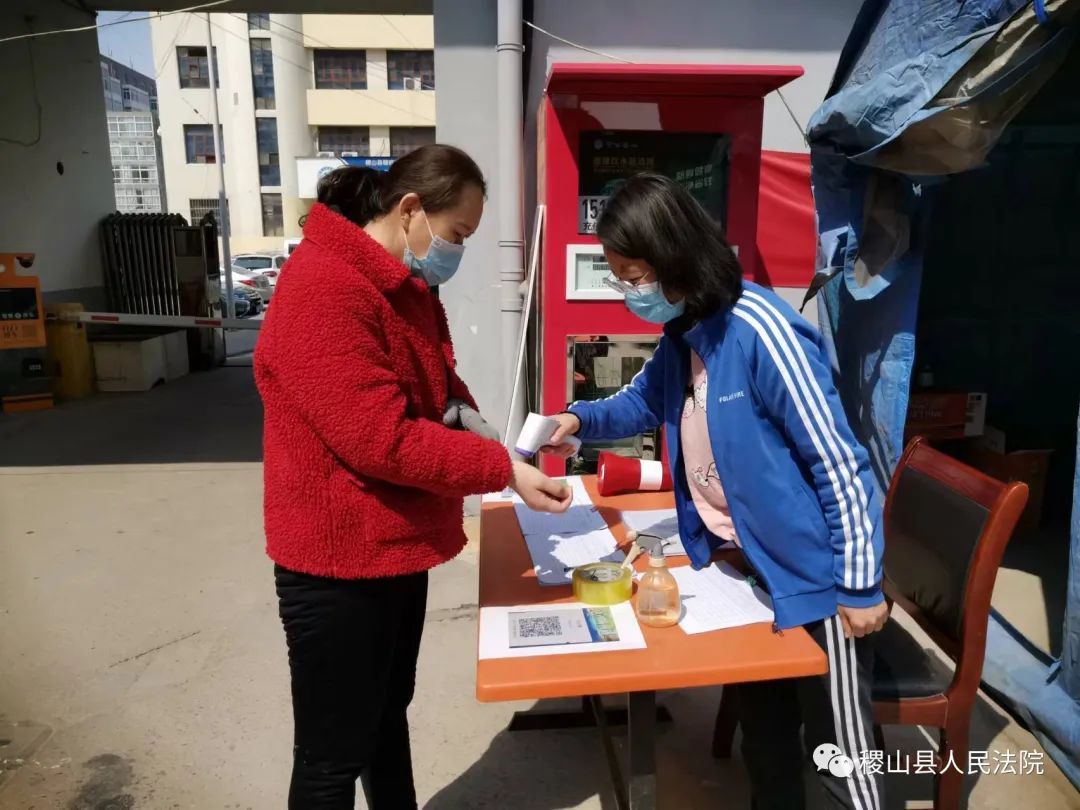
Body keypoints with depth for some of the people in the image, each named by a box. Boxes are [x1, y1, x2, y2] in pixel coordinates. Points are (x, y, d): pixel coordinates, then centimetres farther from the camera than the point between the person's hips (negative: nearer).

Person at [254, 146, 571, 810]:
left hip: (397, 547, 10)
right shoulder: (325, 291, -24)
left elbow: (432, 383, 18)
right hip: (339, 563, -9)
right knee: (334, 756, 9)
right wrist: (502, 468, -22)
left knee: (389, 710, 26)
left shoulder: (405, 285, 8)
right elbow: (383, 440, -27)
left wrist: (470, 420, -3)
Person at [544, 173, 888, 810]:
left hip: (814, 574, -8)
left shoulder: (759, 330, -26)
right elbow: (643, 401, 19)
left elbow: (839, 463, -23)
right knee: (763, 729, 25)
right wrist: (580, 419, 0)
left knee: (839, 754, 10)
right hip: (745, 566, 8)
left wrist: (859, 585, -18)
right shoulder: (682, 335, 0)